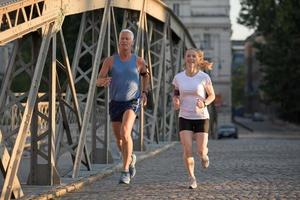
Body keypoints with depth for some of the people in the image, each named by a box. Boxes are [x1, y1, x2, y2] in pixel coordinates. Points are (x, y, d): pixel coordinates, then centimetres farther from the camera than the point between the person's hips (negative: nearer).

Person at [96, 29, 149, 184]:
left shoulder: (138, 61, -4)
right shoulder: (110, 60, -5)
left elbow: (145, 74, 19)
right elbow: (98, 81, -10)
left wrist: (144, 92, 10)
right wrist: (103, 81, -34)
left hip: (132, 103, -3)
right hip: (115, 103, 3)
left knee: (125, 133, -28)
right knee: (119, 141, 14)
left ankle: (125, 172, -23)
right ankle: (130, 159, 48)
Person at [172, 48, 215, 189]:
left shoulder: (204, 77, -8)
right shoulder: (178, 77, -2)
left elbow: (212, 95, 3)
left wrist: (204, 103, -18)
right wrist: (175, 102, -9)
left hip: (201, 117, -1)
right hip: (185, 118, 1)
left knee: (201, 151, -5)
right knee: (187, 151, -14)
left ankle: (204, 155, 35)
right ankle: (192, 178, 8)